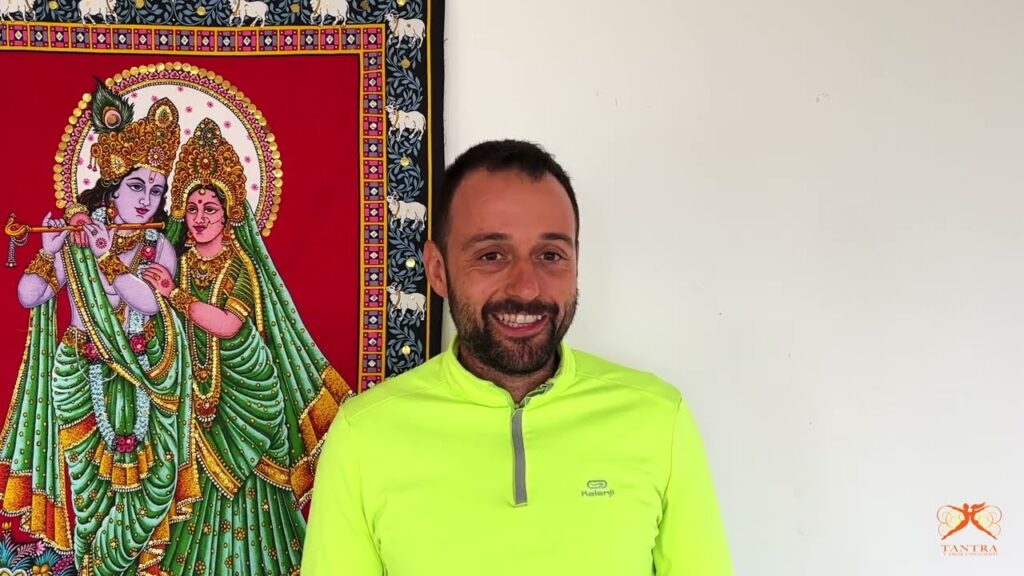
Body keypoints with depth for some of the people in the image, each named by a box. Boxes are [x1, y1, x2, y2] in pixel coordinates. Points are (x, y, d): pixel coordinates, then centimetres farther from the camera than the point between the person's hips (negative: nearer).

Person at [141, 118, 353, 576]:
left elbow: (229, 324, -21)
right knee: (195, 487, 6)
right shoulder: (174, 263, 7)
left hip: (237, 394, -3)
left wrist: (176, 295, -20)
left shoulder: (242, 265, -5)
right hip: (190, 396, 3)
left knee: (241, 490, 1)